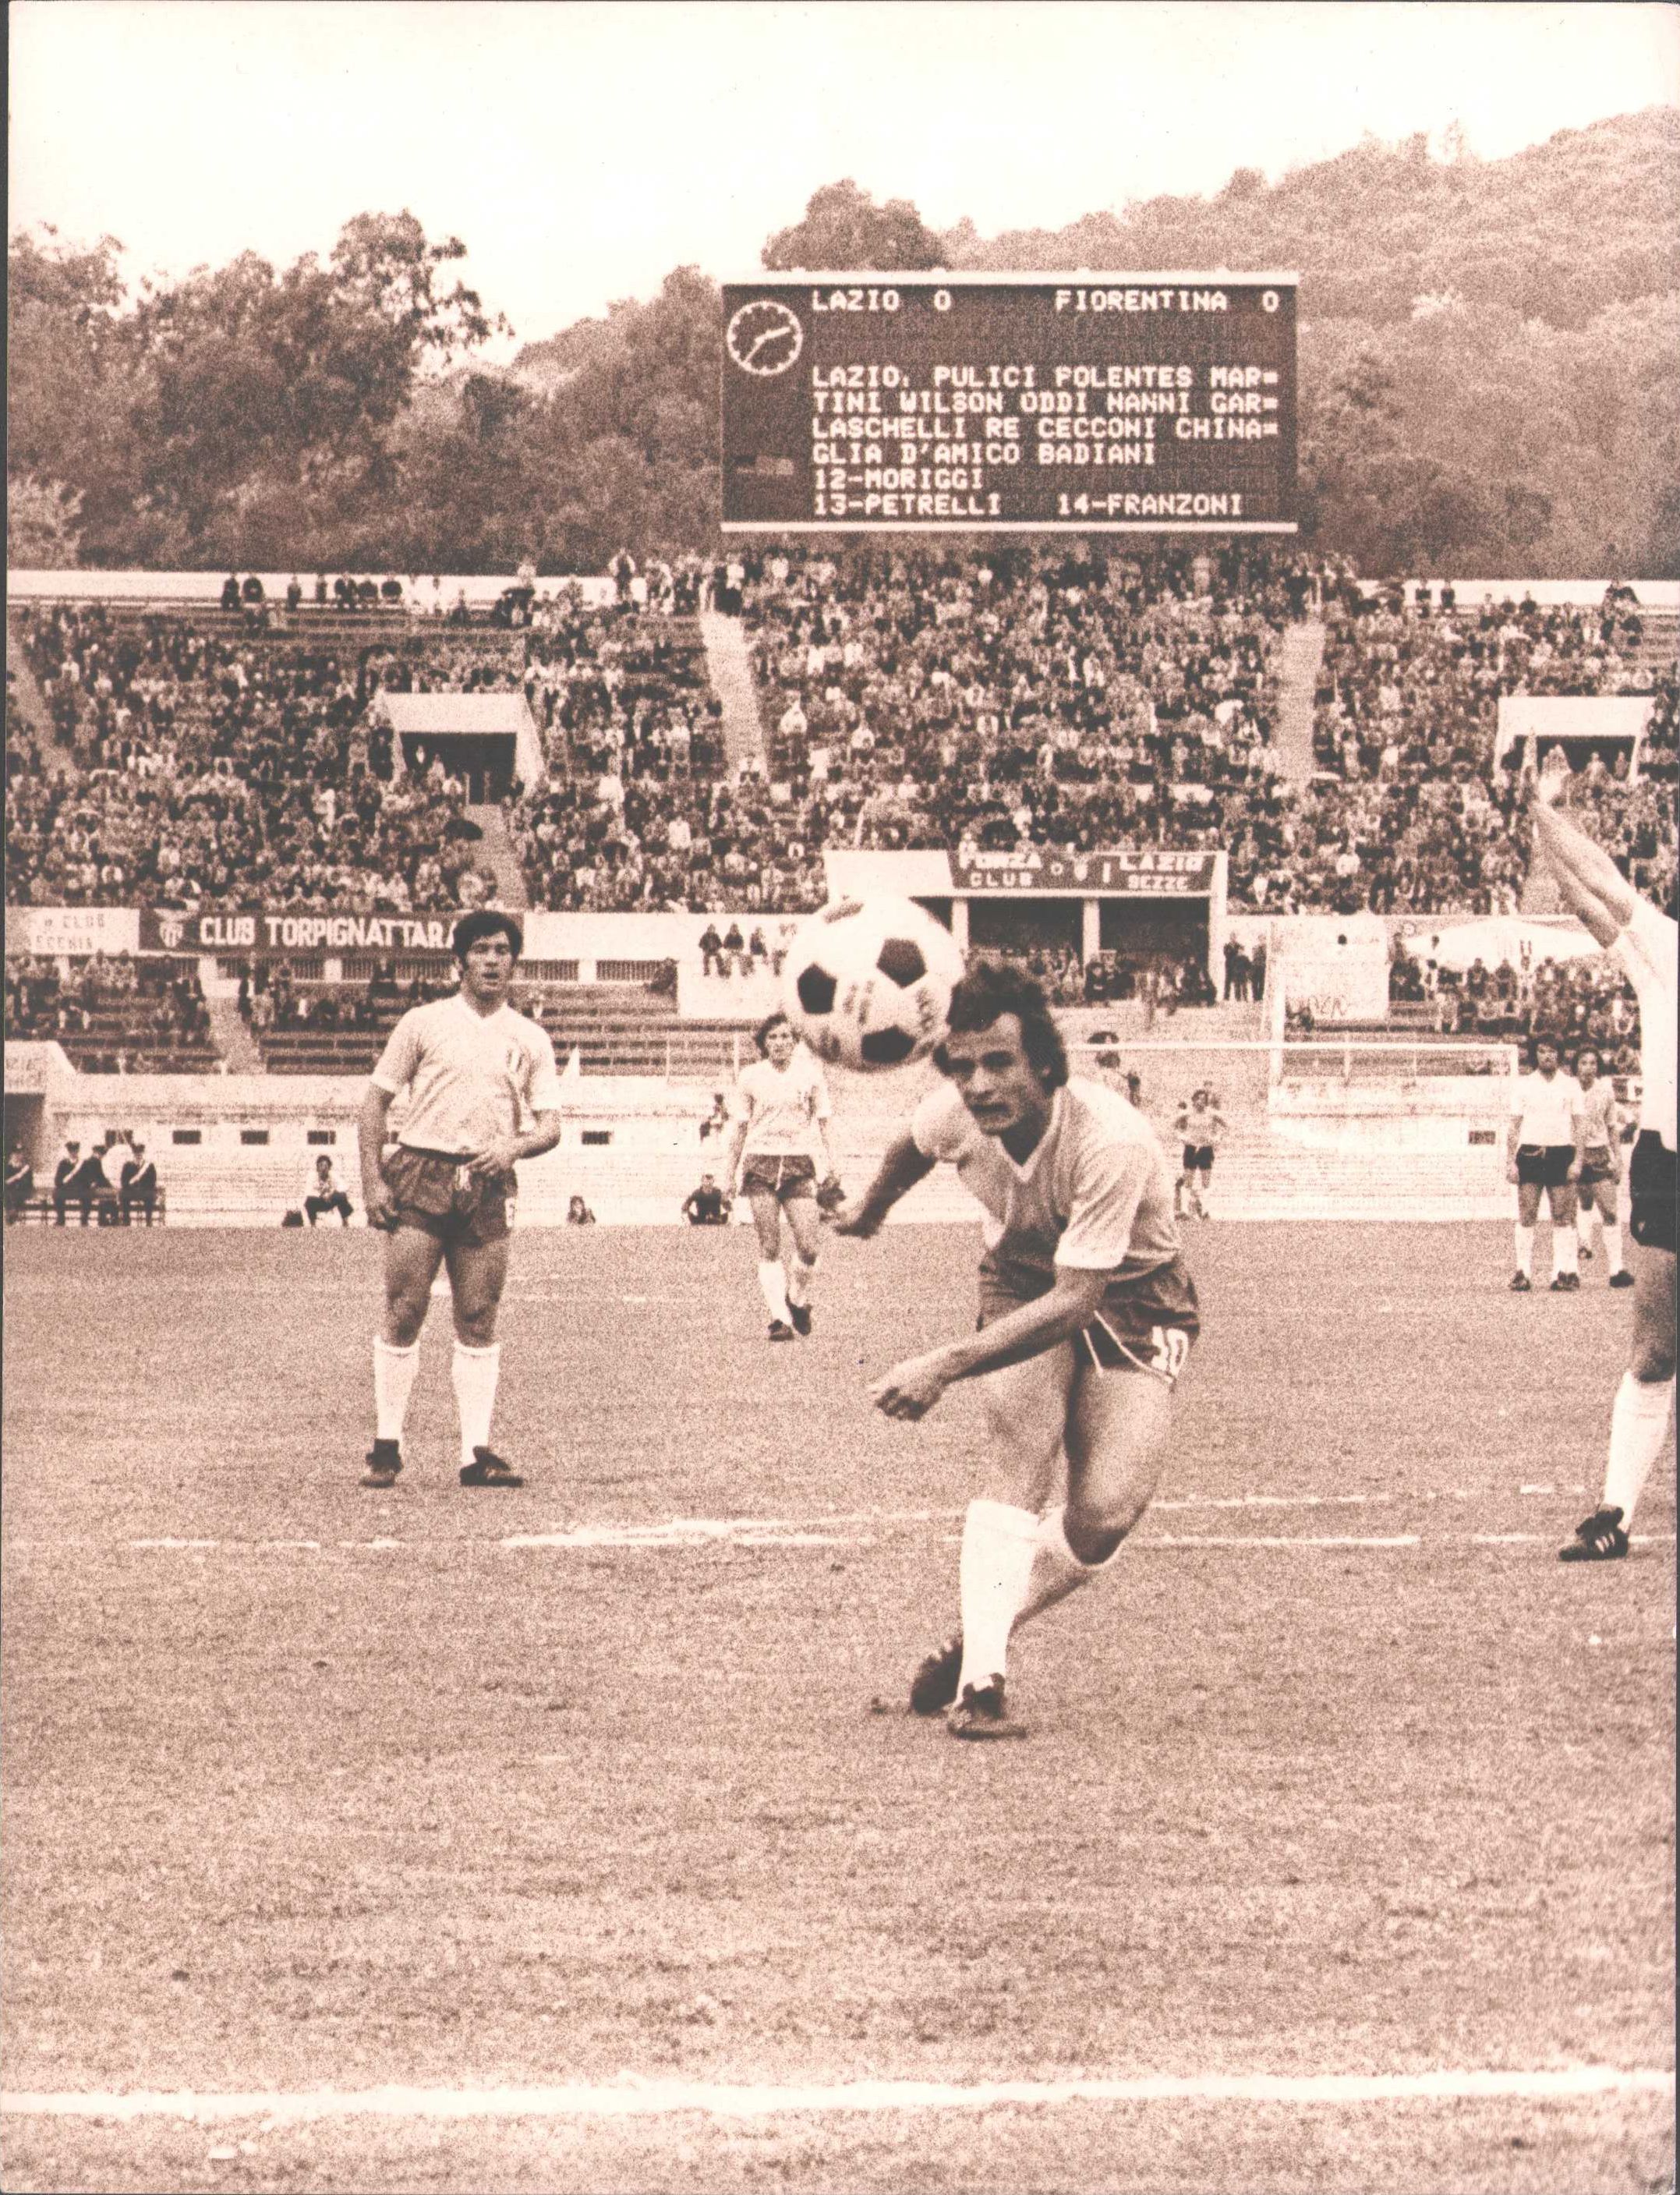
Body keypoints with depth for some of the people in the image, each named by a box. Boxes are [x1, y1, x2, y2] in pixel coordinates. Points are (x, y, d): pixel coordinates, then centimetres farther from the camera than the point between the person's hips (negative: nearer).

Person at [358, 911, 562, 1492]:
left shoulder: (530, 1040, 12)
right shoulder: (423, 1023, 6)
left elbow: (550, 1124, 10)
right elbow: (376, 1100, 6)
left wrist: (512, 1148, -12)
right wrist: (372, 1181, -3)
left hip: (487, 1187, 2)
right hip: (420, 1176, -2)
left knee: (478, 1320, 0)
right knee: (404, 1312, -6)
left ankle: (477, 1452, 1)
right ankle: (387, 1447, 2)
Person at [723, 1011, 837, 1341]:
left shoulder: (809, 1074, 6)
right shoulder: (751, 1077, 6)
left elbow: (823, 1125, 9)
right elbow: (740, 1128, 11)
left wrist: (830, 1167, -1)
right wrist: (731, 1175, 10)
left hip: (799, 1165, 0)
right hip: (760, 1165, 0)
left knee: (808, 1249, -8)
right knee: (769, 1248, -6)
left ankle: (799, 1299, 19)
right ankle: (779, 1318, -4)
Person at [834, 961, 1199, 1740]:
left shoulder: (1113, 1142, -37)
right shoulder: (951, 1114, -22)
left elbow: (1074, 1301, -36)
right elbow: (910, 1148, 6)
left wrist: (946, 1364, -43)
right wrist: (871, 1206, 27)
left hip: (1130, 1301, -3)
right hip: (1023, 1287, 3)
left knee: (1105, 1514, -18)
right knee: (1023, 1457, -26)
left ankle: (976, 1640, 6)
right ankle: (979, 1678, -27)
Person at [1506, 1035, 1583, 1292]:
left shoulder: (1571, 1085, 9)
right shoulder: (1524, 1084, 10)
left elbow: (1578, 1126, 7)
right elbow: (1514, 1126, 9)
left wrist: (1577, 1161, -3)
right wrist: (1510, 1162, 1)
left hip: (1561, 1154, 0)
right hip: (1529, 1153, 0)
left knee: (1562, 1217, -4)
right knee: (1526, 1217, -4)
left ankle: (1563, 1273, -2)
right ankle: (1523, 1273, -2)